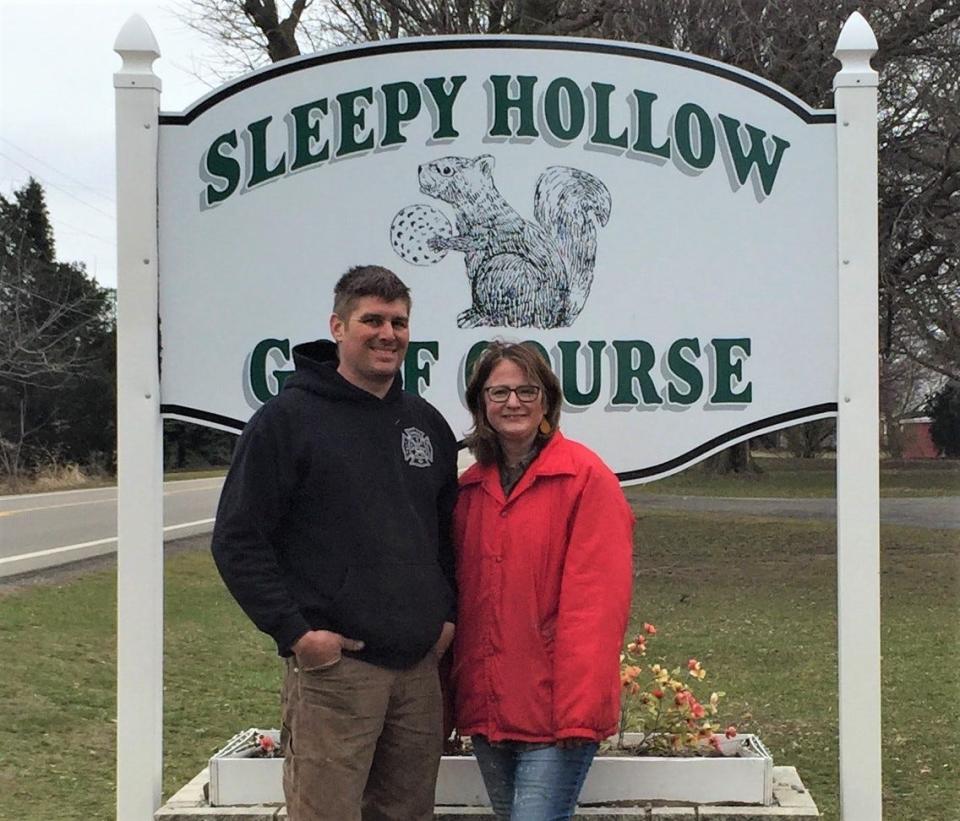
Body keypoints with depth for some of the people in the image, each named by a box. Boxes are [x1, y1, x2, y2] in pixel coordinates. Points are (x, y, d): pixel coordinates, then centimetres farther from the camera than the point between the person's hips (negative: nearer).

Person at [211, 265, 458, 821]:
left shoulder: (427, 424, 15)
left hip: (420, 669, 6)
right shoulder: (288, 420, -4)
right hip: (332, 666, -6)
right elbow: (238, 540, -7)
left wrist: (448, 614, 10)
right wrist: (293, 631, -13)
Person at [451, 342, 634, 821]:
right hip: (486, 710, 6)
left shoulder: (587, 479, -8)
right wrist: (451, 697, 11)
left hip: (555, 712, -6)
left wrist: (580, 708, -19)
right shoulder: (469, 489, 11)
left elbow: (597, 601, -14)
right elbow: (460, 595, 14)